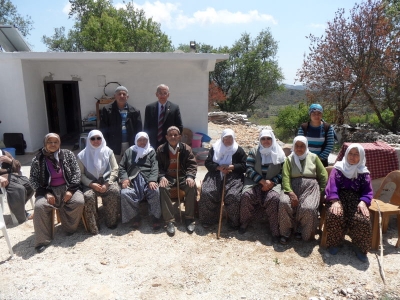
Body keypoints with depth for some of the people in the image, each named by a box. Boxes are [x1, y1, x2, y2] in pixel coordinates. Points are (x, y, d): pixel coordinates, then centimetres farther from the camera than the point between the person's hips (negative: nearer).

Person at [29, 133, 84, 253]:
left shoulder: (68, 154, 1)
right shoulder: (37, 159, 1)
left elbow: (76, 173, 0)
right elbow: (33, 179, 3)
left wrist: (71, 190, -12)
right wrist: (45, 193, -12)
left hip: (67, 187, 0)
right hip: (48, 190, 0)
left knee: (79, 201, -28)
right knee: (39, 206, -29)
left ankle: (70, 229, -3)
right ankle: (42, 240, -15)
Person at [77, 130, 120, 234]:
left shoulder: (108, 152, 6)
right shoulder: (82, 155, 4)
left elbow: (115, 169, 1)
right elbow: (80, 174, 1)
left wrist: (107, 183, -13)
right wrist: (91, 184, -16)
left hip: (107, 180, 1)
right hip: (90, 183, 0)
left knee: (114, 191, -31)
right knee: (88, 196, -32)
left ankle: (111, 222, -12)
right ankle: (93, 227, -15)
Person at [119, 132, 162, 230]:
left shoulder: (151, 152, 16)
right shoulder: (129, 151, 20)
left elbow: (154, 167, 3)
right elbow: (121, 167, 16)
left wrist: (152, 180, -16)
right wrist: (124, 178, -5)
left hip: (147, 180, -1)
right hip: (132, 181, 1)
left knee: (155, 191, -33)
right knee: (124, 193, -30)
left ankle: (156, 217, -13)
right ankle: (135, 216, -9)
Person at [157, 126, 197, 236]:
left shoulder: (186, 148, 3)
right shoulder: (161, 150, 3)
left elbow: (192, 164, -1)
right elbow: (158, 166, -1)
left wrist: (190, 176, -20)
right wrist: (161, 177, -20)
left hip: (182, 176, 1)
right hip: (168, 177, 0)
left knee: (191, 186, -30)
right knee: (163, 188, -33)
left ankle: (189, 218, -15)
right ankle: (169, 221, -27)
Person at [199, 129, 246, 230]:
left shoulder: (238, 150, 10)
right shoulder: (215, 148, 13)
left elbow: (244, 166, 5)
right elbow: (207, 163, 8)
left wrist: (230, 167, -10)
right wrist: (219, 167, -11)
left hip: (233, 176, -1)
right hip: (215, 175, 2)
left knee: (233, 196, -28)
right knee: (206, 193, -24)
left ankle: (234, 222, -5)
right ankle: (208, 219, -3)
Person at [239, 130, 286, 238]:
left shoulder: (279, 153, 8)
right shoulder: (254, 152, 7)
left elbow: (283, 172, 4)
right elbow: (249, 169, -3)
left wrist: (272, 182, -12)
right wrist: (263, 181, -15)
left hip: (273, 183, 0)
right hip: (255, 181, 1)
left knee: (274, 198, -31)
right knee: (246, 195, -28)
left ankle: (275, 228, -16)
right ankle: (244, 222, -5)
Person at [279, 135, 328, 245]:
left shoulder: (313, 157, 16)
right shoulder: (289, 159, 12)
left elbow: (324, 175, 16)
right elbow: (285, 177, -1)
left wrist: (321, 191, 4)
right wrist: (291, 193, -17)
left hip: (310, 186, 0)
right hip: (293, 186, 0)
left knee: (309, 208, -30)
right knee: (284, 203, -30)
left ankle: (301, 231, -1)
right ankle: (285, 232, -11)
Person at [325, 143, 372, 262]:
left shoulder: (364, 172, 15)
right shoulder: (338, 168, 8)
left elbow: (368, 191, 5)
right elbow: (332, 186, -6)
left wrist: (363, 202, -18)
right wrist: (334, 201, -24)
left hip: (356, 199, 2)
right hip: (339, 197, -2)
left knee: (363, 220, -29)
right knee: (335, 215, -33)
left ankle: (361, 248, -6)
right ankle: (334, 243, -9)